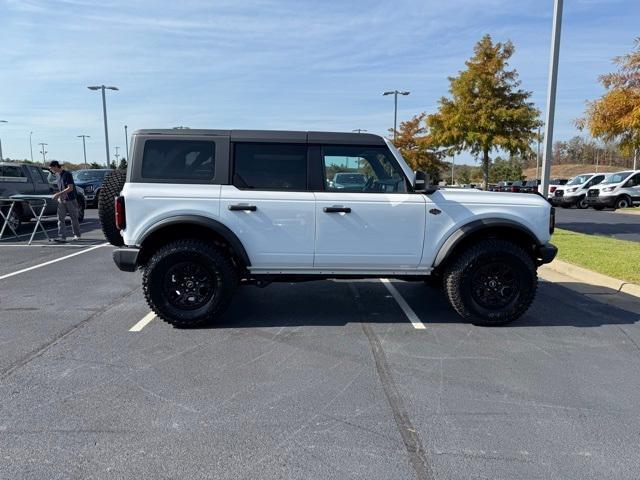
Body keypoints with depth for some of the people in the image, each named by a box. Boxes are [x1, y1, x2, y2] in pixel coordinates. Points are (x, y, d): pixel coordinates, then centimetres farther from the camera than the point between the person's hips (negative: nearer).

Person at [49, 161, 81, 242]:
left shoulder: (67, 174, -13)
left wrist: (58, 194, -22)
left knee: (74, 218, 5)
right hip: (62, 200, 7)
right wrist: (58, 195, 7)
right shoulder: (58, 175, 11)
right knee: (60, 219, -3)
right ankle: (62, 237, -6)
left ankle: (77, 235, 19)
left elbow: (70, 188, -20)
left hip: (71, 199, -7)